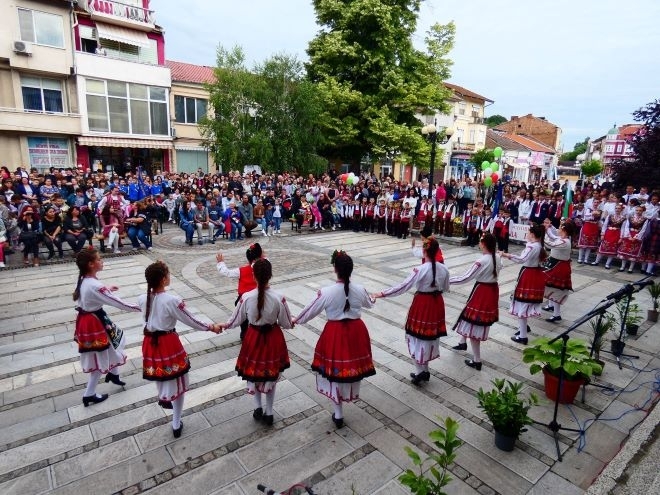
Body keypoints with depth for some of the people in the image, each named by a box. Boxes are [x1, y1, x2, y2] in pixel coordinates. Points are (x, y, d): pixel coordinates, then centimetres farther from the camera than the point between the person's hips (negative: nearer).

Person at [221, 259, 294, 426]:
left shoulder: (246, 297, -19)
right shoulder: (279, 298, -21)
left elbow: (236, 320, -3)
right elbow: (287, 324, -9)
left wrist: (224, 325, 18)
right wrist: (293, 322, 15)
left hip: (253, 337, 0)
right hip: (273, 338, 0)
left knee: (252, 371, 25)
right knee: (271, 374, 20)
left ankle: (258, 407, 22)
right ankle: (269, 413, 31)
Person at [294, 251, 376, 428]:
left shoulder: (326, 292, -19)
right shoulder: (360, 289, -9)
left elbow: (310, 310, -6)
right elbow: (369, 303, 14)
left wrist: (296, 320, 14)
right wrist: (373, 299, 39)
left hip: (335, 334, -3)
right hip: (356, 332, 3)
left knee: (335, 370, 12)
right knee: (353, 365, 24)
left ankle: (338, 415, 24)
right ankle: (351, 394, 48)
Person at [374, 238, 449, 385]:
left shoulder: (419, 270, -20)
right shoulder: (443, 269, -4)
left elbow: (403, 287, -21)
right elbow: (445, 288, 10)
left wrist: (383, 293, -15)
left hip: (422, 304, -6)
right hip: (437, 304, 6)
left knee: (418, 336, 9)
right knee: (431, 336, 17)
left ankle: (420, 371, 13)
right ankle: (425, 370, 30)